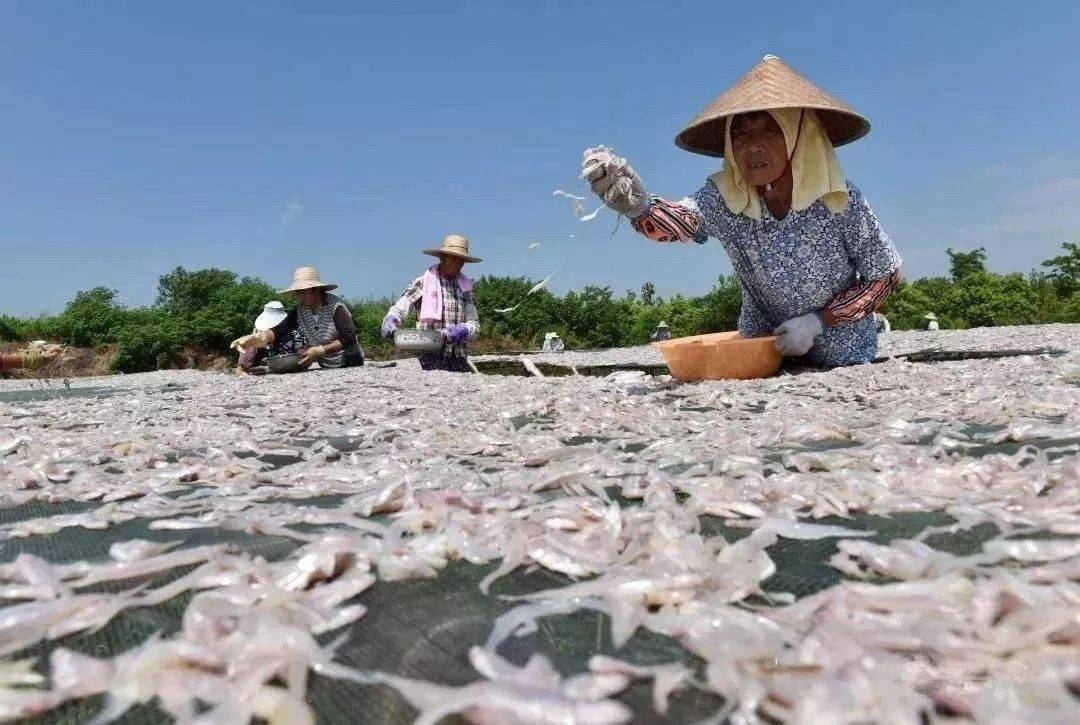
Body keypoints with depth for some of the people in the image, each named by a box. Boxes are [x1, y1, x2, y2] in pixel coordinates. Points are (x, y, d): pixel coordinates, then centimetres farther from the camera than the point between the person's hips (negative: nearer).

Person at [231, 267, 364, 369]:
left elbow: (349, 339, -24)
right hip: (326, 368, 5)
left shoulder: (335, 307, -18)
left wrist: (319, 351, -29)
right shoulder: (299, 311, -1)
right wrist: (254, 338, -31)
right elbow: (280, 330, -13)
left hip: (350, 366, -5)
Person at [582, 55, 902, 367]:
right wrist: (639, 207, -63)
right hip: (762, 347, 2)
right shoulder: (724, 198, -19)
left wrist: (818, 321, -22)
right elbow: (681, 219, -41)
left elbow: (885, 276, -11)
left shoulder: (840, 200, -23)